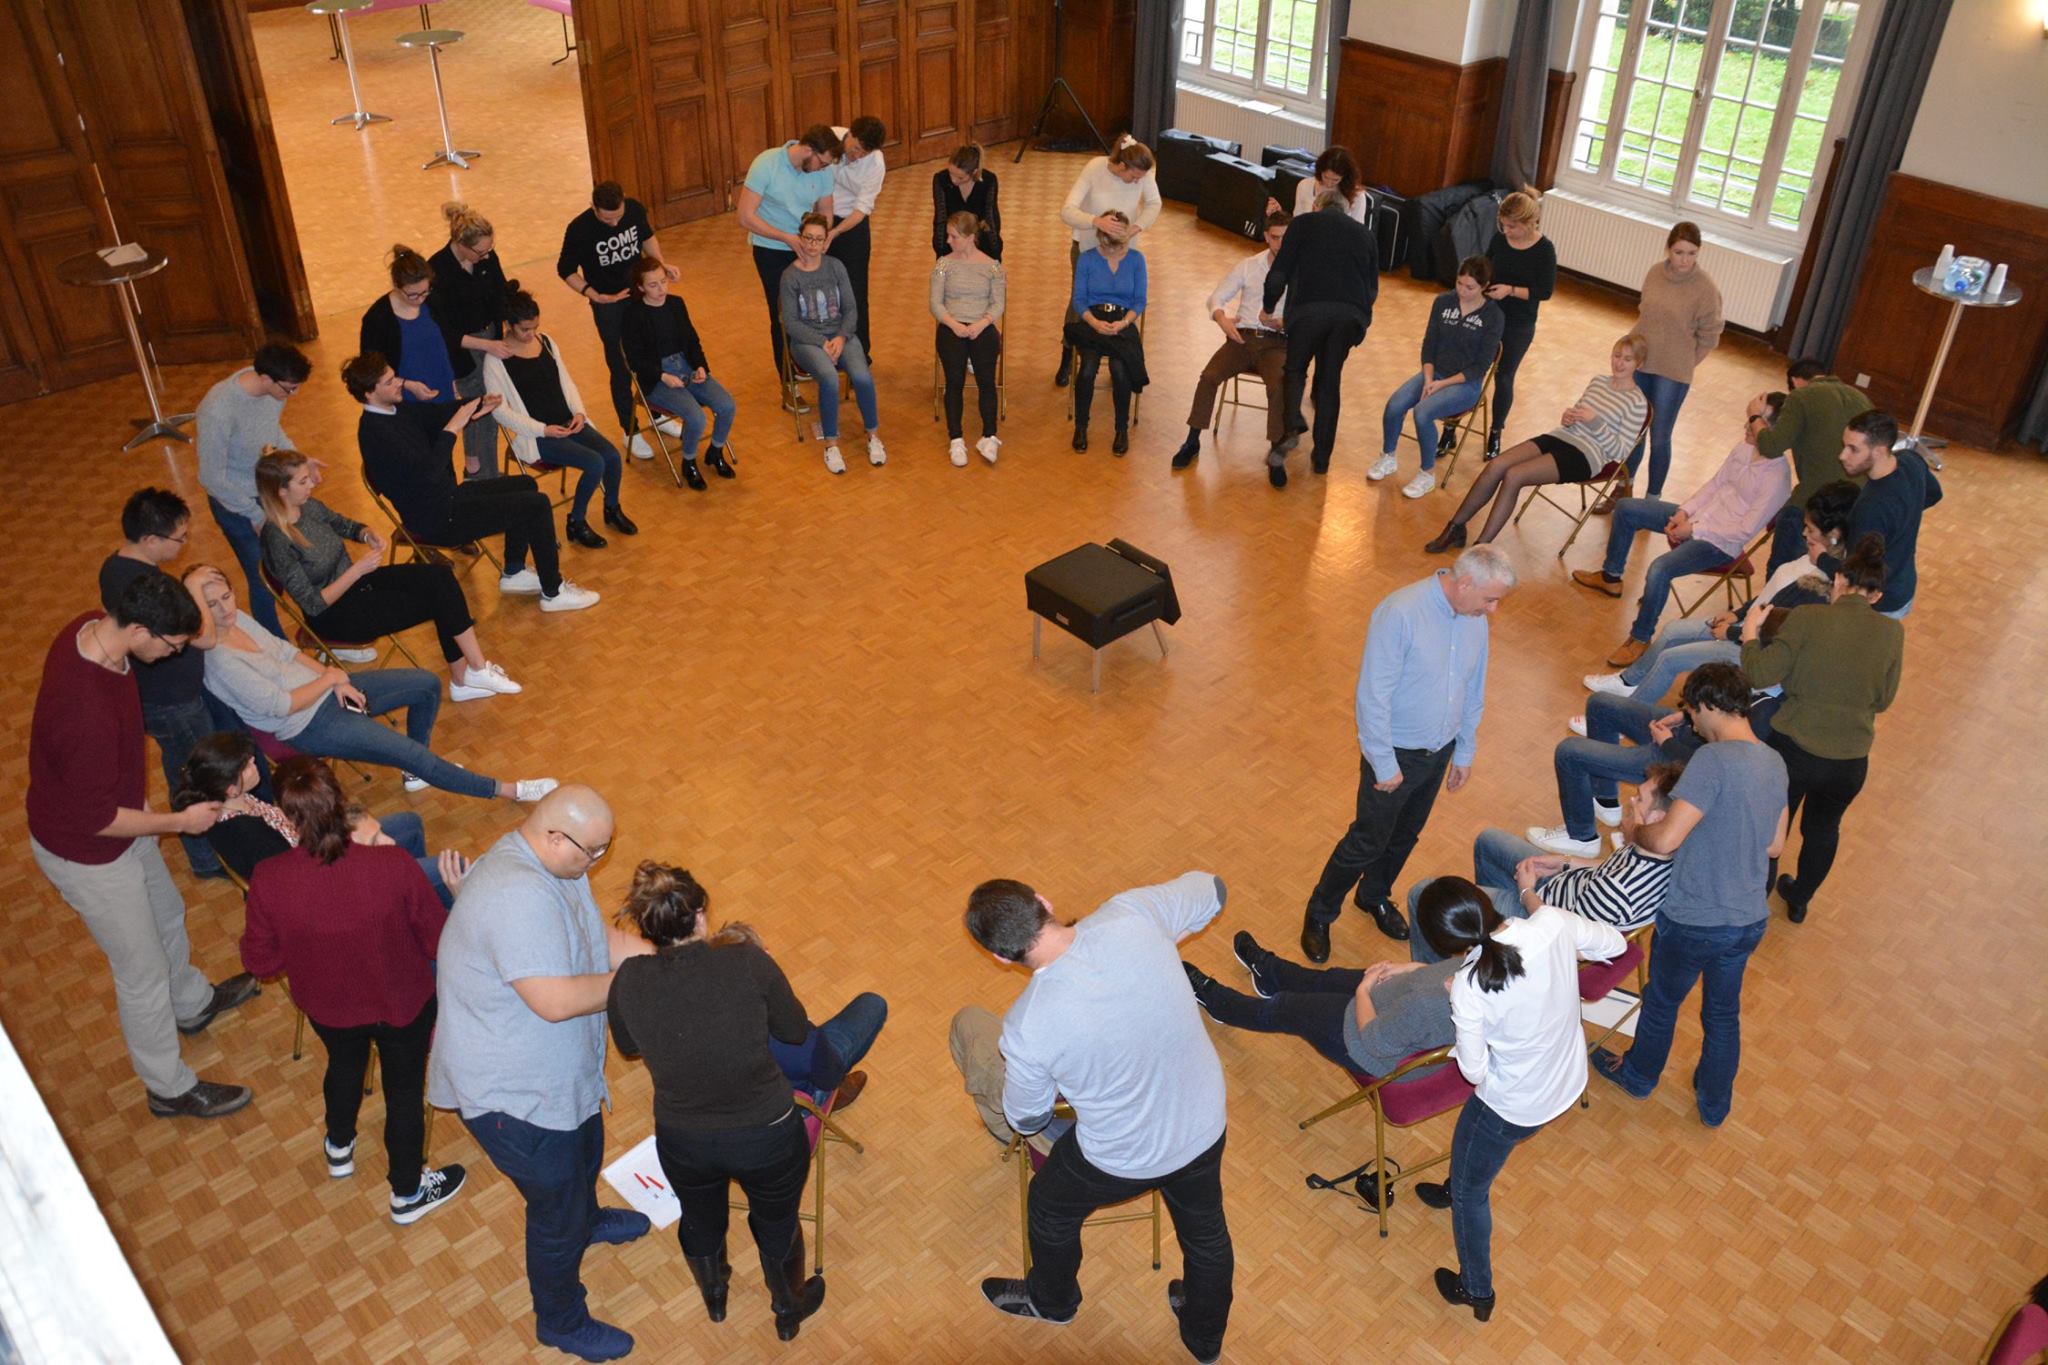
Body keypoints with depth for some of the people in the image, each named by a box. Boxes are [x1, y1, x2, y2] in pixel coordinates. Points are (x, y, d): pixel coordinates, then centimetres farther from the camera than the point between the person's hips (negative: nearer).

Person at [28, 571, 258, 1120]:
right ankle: (170, 1089, 33)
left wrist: (136, 792, 14)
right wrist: (180, 822, -16)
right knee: (144, 973, 11)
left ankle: (192, 1002, 59)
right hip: (86, 852, -9)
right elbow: (94, 819, -28)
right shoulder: (86, 714, -43)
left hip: (114, 811, 9)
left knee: (167, 914, 31)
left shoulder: (91, 627, -15)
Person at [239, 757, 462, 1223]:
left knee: (344, 1066, 35)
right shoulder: (393, 866, -35)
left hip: (326, 1007, 2)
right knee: (405, 1089, 24)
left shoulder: (268, 881, -30)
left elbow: (260, 961, -13)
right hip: (402, 1004, -2)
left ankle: (339, 1149, 65)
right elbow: (438, 939, -20)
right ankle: (407, 1192, 47)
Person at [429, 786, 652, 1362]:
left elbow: (603, 937, 5)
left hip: (560, 1073, 10)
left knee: (585, 1155, 35)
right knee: (557, 1214, 12)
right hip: (512, 1094, -10)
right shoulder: (518, 896, -37)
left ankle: (586, 1220, 66)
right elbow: (555, 1000, -39)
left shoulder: (553, 863, -4)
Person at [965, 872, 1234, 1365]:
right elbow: (1209, 889, -4)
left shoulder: (1027, 1027, -32)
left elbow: (1027, 1119, -9)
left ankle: (1052, 1301, 62)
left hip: (1120, 1159, -3)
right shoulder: (1133, 914, -27)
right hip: (1204, 1127, 4)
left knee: (1051, 1209, 31)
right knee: (1206, 1230, 33)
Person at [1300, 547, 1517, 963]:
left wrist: (1465, 752, 15)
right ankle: (1319, 914, 25)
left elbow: (1473, 690, 9)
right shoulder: (1400, 613, -28)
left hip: (1439, 751, 7)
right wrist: (1384, 764, -21)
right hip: (1396, 753, -7)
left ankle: (1374, 897, 47)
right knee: (1369, 839, 5)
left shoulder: (1474, 619, -5)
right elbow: (1373, 695, -25)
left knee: (1406, 835, 22)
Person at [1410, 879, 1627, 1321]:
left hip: (1513, 1105, -6)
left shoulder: (1469, 988, -35)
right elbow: (1615, 943, -3)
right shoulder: (1553, 921, -24)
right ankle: (1458, 1189, 65)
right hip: (1570, 1082, 6)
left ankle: (1477, 1292, 43)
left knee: (1469, 1192, 23)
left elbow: (1474, 1072, -19)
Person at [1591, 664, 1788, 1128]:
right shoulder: (1775, 763, -2)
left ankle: (1639, 1074, 45)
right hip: (1749, 920, 6)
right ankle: (1715, 1104, 42)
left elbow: (1666, 840, -30)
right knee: (1724, 1012, 25)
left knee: (1662, 1001, 21)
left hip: (1694, 922, -6)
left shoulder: (1713, 759, -27)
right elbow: (1775, 846, 9)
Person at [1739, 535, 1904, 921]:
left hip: (1794, 748, -3)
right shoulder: (1893, 633, -5)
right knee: (1822, 828, 29)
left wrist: (1750, 632, 1)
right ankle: (1799, 900, 49)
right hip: (1851, 761, 3)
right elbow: (1883, 700, 3)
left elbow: (1760, 674, -15)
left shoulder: (1808, 618, -16)